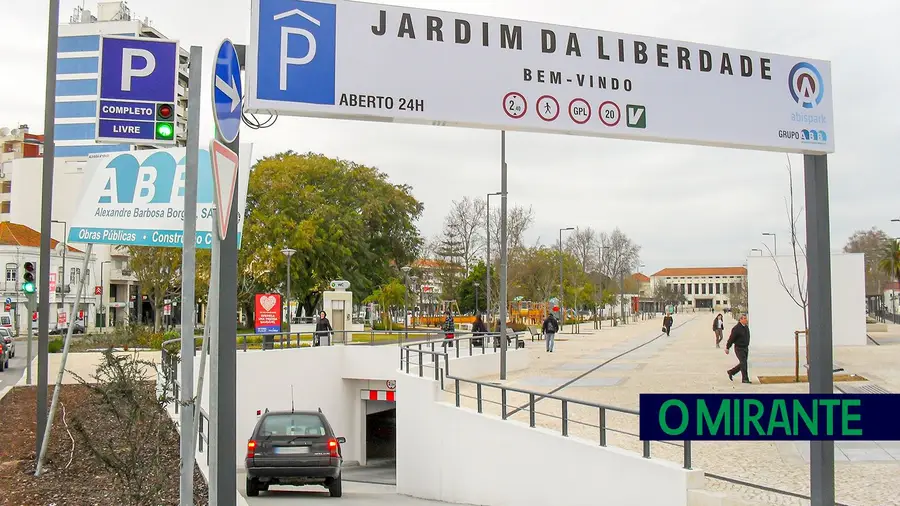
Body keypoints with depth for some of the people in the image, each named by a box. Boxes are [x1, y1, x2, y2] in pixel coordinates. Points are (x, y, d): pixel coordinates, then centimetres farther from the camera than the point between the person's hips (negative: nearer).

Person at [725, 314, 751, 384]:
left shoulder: (746, 327, 7)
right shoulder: (736, 328, -18)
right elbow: (731, 339, -14)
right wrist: (727, 348, -11)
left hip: (745, 348, 8)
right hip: (739, 348, -8)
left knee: (742, 364, 11)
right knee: (743, 363, -10)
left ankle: (731, 372, 28)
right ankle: (745, 379, -3)